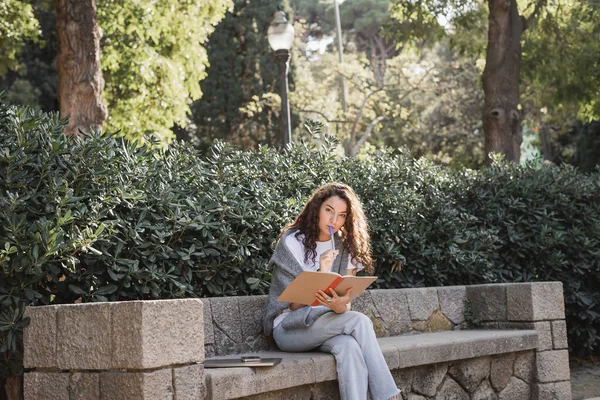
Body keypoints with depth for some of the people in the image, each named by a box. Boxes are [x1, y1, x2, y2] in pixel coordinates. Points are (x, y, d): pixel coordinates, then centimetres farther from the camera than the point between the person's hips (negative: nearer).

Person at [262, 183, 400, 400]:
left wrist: (340, 306, -30)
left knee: (348, 346, -34)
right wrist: (322, 274, -27)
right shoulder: (292, 242, -9)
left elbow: (346, 299, -5)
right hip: (288, 327, -4)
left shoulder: (344, 246, 4)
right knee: (360, 322, -27)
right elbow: (296, 304, -12)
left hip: (325, 326, 4)